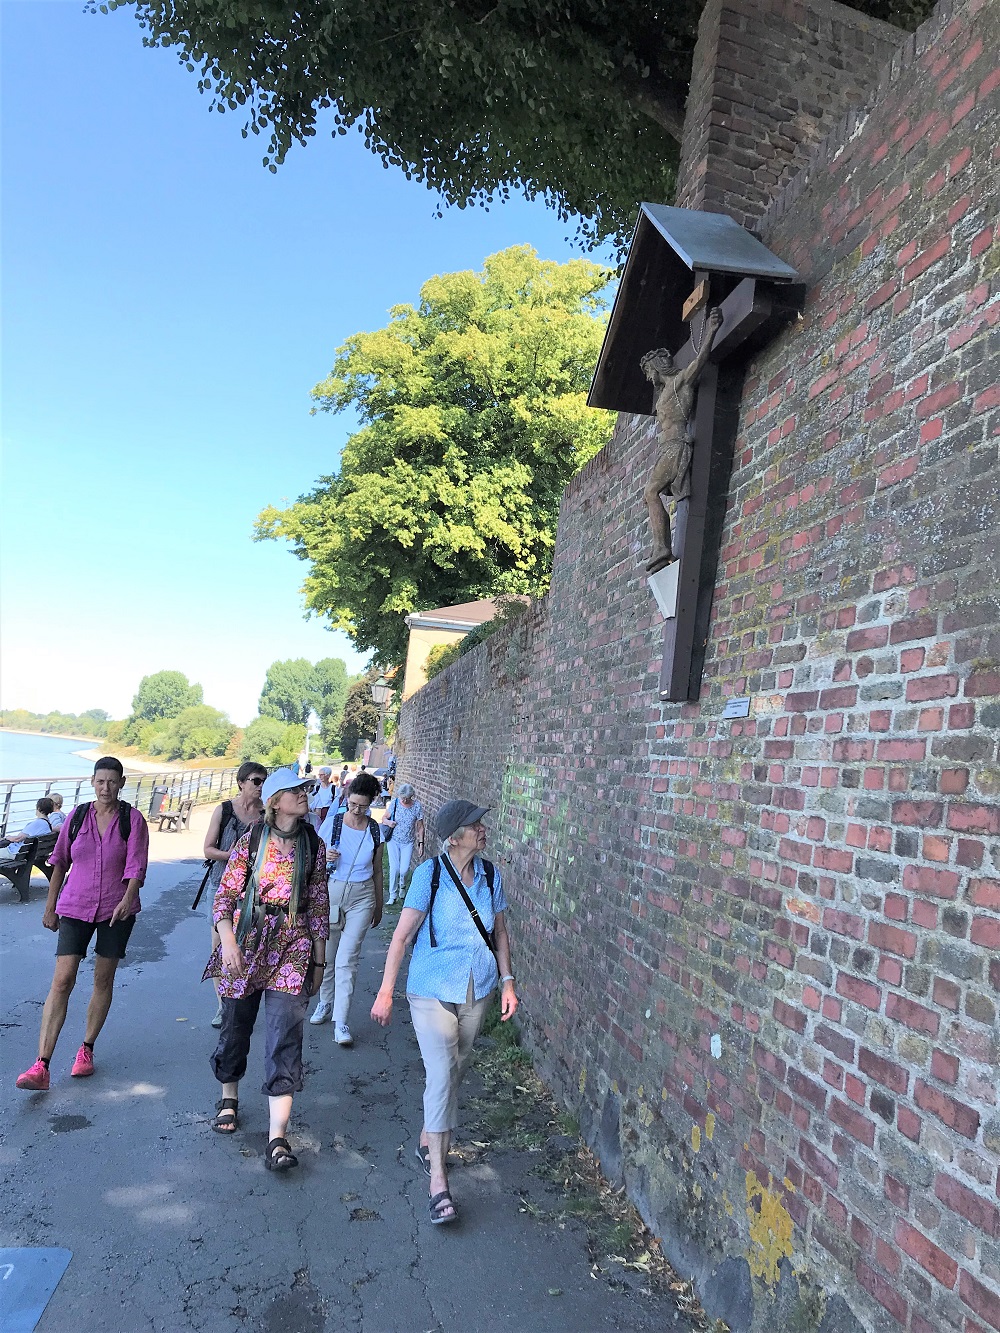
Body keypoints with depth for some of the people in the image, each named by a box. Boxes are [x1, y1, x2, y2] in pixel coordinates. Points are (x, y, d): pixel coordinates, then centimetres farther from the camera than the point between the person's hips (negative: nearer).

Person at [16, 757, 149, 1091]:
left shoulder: (132, 819, -5)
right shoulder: (77, 816, 2)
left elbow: (136, 865, -14)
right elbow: (60, 862, 10)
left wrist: (128, 898, -31)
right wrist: (50, 906, 12)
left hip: (116, 910, -1)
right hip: (75, 907, 1)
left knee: (103, 980, 9)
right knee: (62, 980, -8)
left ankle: (86, 1049, 27)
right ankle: (41, 1066, -9)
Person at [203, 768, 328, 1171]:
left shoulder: (314, 845, 3)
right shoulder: (251, 841, -2)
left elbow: (319, 904, 8)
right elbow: (225, 894, -1)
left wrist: (319, 957, 9)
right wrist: (227, 940, -14)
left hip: (293, 945, 0)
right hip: (247, 940, 0)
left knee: (285, 1034, -9)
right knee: (236, 1024, 14)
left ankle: (277, 1137, -5)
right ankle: (229, 1098, 42)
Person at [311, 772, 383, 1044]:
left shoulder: (374, 830, 0)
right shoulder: (332, 822, -4)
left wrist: (378, 906, 15)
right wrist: (325, 857, -18)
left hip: (362, 897, -1)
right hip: (331, 891, 1)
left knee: (347, 959, -7)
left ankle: (341, 1022, -4)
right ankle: (326, 1003, 34)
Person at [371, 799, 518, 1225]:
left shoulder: (490, 875, -2)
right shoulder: (430, 874, -16)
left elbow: (499, 931, 10)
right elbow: (402, 935, -13)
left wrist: (507, 981, 6)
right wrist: (385, 991, -13)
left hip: (476, 991, 5)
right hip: (432, 990, -5)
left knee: (456, 1070, 17)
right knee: (441, 1076, -11)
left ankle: (428, 1140, 41)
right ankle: (438, 1181, -4)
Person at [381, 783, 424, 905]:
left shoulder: (417, 806, -8)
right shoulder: (394, 803, -8)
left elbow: (420, 827, -1)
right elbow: (384, 819, 4)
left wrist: (421, 844, -4)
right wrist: (388, 822, -19)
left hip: (408, 842, 0)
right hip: (394, 840, 0)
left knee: (404, 869, -3)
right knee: (394, 868, -6)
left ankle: (401, 886, 31)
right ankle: (392, 895, 10)